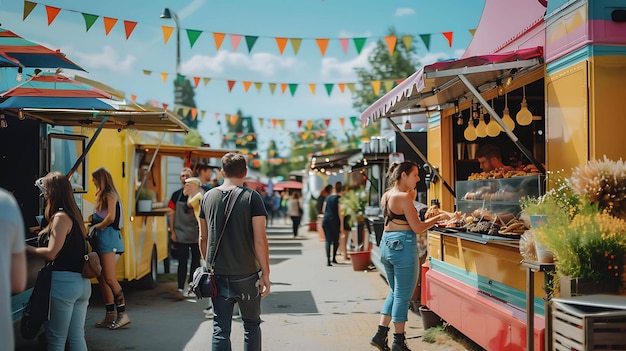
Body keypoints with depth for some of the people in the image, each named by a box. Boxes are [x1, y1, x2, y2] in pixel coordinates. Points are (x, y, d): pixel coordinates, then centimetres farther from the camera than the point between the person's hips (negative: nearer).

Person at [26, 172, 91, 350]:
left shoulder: (61, 217, -12)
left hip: (64, 282, -8)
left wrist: (27, 248, -3)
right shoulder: (74, 214, 13)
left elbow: (51, 253, -17)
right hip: (82, 283, 8)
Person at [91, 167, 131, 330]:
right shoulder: (102, 196, 21)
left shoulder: (110, 195, -6)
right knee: (102, 278, 9)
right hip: (101, 239, 10)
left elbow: (111, 218, -18)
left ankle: (123, 314, -9)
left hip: (109, 238, -10)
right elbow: (101, 217, 14)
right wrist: (93, 219, -3)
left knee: (109, 278, -12)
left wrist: (96, 227, -6)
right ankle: (110, 315, 14)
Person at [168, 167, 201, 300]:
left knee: (195, 260, 9)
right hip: (181, 234, 0)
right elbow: (172, 214, 6)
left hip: (195, 234, 0)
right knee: (182, 261, -3)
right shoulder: (176, 195, 4)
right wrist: (172, 232, 1)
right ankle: (180, 289, -3)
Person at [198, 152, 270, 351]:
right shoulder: (252, 197, -8)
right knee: (251, 325, 15)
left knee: (220, 329, 6)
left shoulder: (208, 197, 5)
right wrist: (265, 273, -6)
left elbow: (203, 238, 11)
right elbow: (260, 240, -12)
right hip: (246, 275, -3)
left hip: (217, 274, 3)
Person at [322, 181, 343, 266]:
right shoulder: (339, 198, -3)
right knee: (335, 240, 14)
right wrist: (342, 223, -8)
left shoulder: (328, 198, 14)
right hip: (334, 220, -4)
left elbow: (323, 210, 21)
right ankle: (334, 258, 18)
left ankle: (328, 259, -13)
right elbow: (340, 212, -9)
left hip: (325, 220, 4)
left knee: (328, 240, 1)